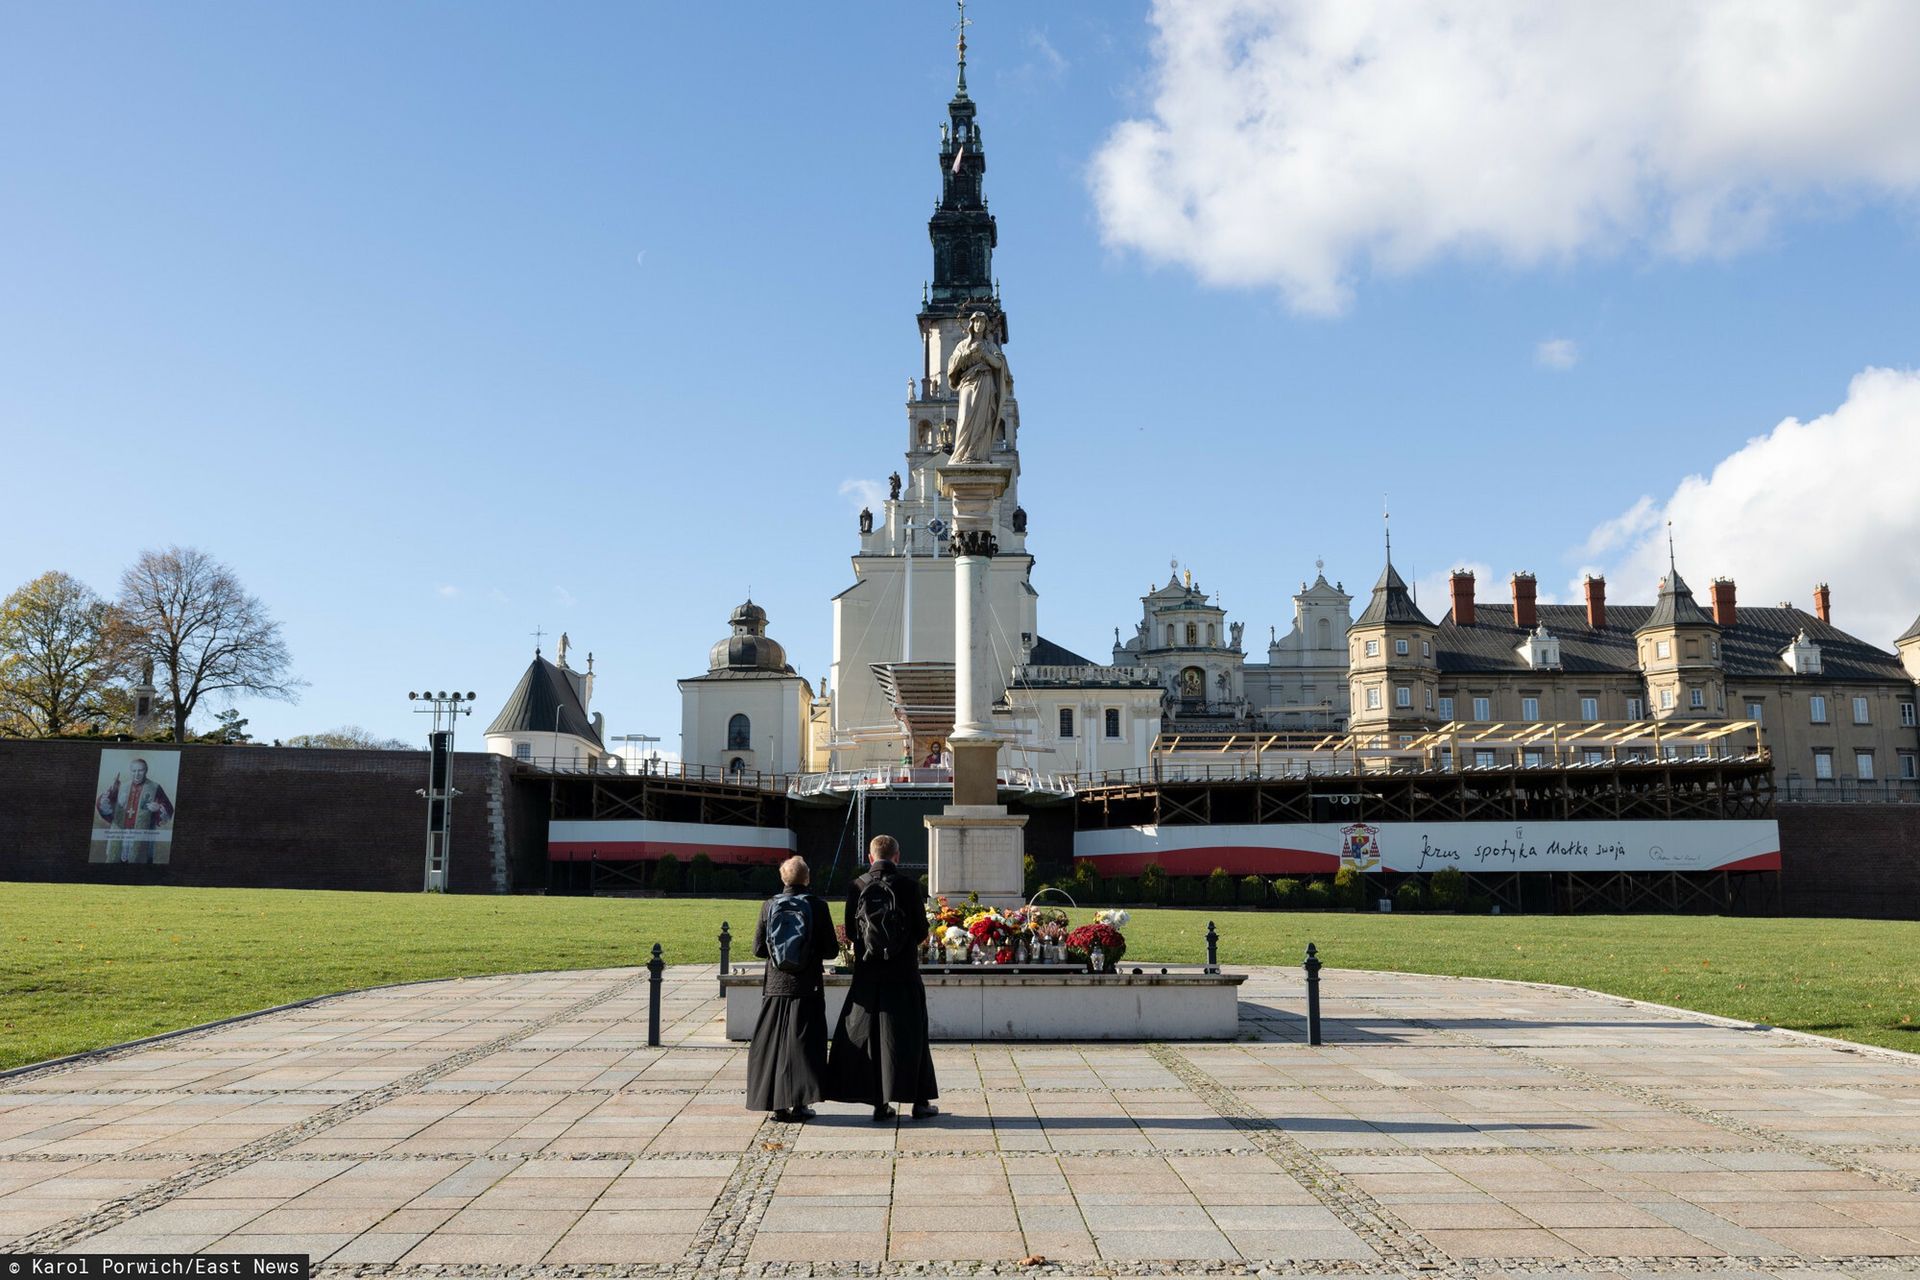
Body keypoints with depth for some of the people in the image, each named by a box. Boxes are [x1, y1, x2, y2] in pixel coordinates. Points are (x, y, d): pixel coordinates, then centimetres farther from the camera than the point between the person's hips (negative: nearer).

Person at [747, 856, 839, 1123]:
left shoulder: (769, 906, -2)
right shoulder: (817, 906, -8)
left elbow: (758, 948, 3)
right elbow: (831, 950, -6)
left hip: (776, 986, 2)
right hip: (806, 987, -2)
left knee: (774, 1043, 9)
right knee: (802, 1043, 4)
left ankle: (778, 1105, 11)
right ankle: (798, 1103, 2)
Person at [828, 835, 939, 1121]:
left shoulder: (857, 887, -3)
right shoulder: (909, 886, -8)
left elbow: (850, 933, 0)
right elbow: (922, 931, -4)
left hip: (867, 973, 1)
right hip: (904, 972, -1)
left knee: (869, 1035, 8)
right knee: (909, 1034, 7)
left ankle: (880, 1103, 10)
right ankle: (919, 1102, 11)